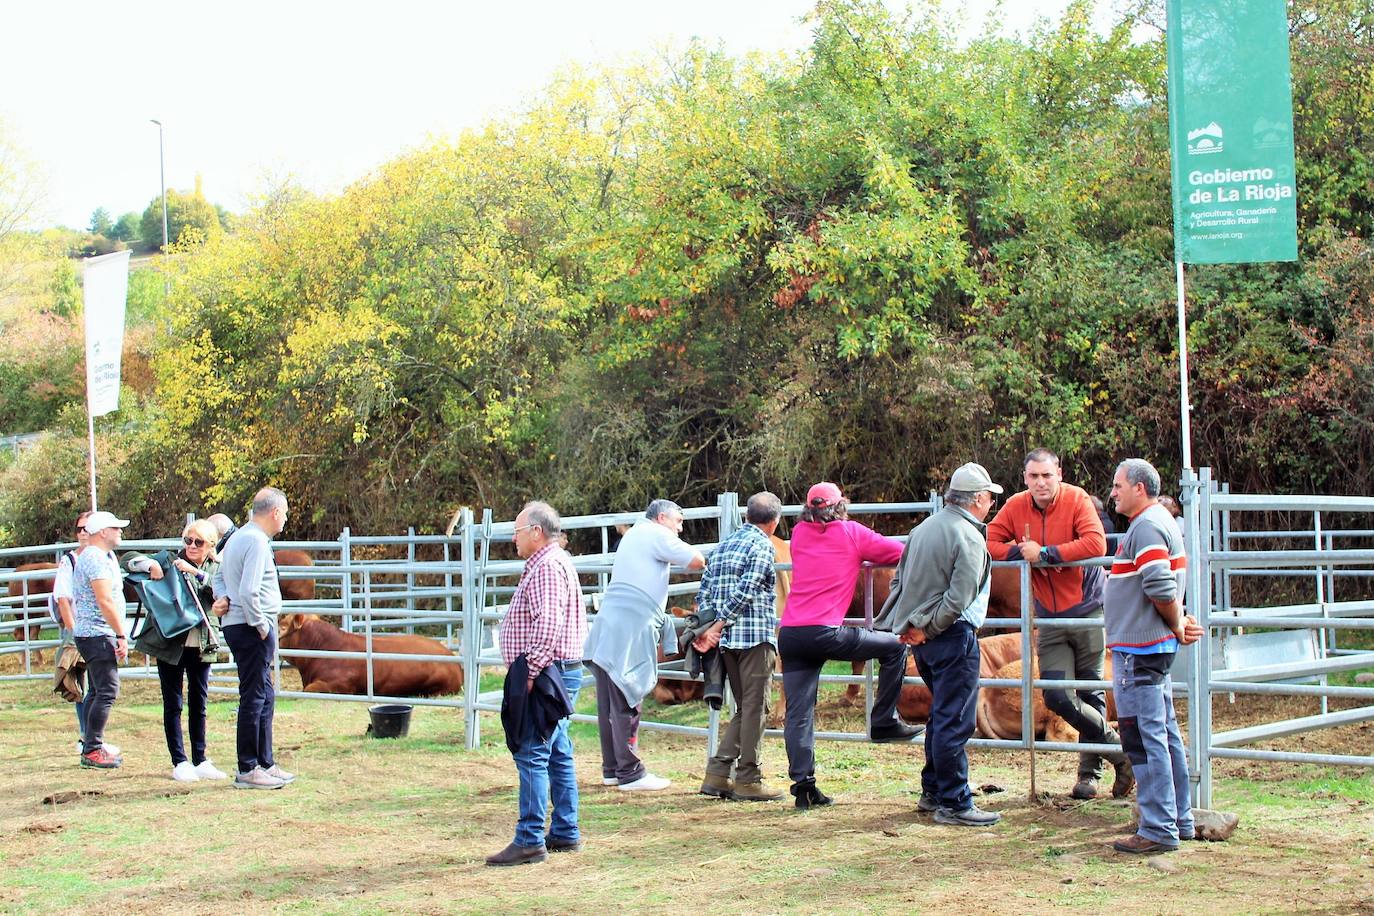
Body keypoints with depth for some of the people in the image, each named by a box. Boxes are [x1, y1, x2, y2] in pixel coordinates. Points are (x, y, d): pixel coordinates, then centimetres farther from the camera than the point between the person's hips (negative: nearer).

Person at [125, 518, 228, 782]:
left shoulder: (216, 568, 6)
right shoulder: (171, 562, 1)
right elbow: (129, 560, 1)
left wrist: (196, 572, -23)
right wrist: (151, 565, -18)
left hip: (202, 645, 2)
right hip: (170, 644, -2)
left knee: (199, 703, 10)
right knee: (173, 704, 2)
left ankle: (200, 761, 18)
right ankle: (180, 763, 7)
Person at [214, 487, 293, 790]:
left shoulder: (237, 538, 16)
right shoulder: (257, 542, -16)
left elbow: (219, 576, 23)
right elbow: (249, 591, -25)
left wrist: (223, 598, 4)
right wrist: (262, 626, -16)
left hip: (237, 626, 11)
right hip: (252, 629, -11)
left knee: (264, 697, 16)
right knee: (254, 698, -5)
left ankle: (265, 763, 23)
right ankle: (247, 770, 0)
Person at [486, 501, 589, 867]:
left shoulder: (548, 565, -14)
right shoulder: (552, 562, 20)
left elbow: (548, 624, -24)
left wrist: (531, 672, -22)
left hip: (547, 672, -11)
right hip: (560, 673, 11)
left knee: (532, 754, -11)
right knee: (557, 754, 13)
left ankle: (530, 840, -11)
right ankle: (565, 833, 18)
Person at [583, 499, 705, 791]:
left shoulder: (633, 535, 25)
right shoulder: (657, 535, -3)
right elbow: (697, 561, -7)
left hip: (607, 631, 9)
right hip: (629, 632, -9)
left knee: (610, 704, 11)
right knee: (626, 704, -8)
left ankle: (611, 769, 18)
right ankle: (630, 774, -7)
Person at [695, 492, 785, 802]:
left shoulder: (724, 545, 18)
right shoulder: (762, 545, -6)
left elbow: (704, 593, 13)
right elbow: (744, 591, -16)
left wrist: (709, 629, 5)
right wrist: (717, 628, -13)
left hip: (728, 642, 8)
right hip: (756, 636, -7)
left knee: (745, 708, 14)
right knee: (756, 708, -2)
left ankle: (717, 774, 8)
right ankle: (748, 780, -1)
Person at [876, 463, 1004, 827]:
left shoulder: (923, 528, 12)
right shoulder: (968, 537, -14)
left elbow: (900, 581, 16)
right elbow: (958, 598, -21)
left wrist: (910, 625, 12)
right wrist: (926, 629, -12)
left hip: (925, 638, 9)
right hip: (953, 636, -9)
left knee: (941, 715, 20)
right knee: (955, 722, -5)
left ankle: (932, 791, 27)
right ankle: (954, 804, -2)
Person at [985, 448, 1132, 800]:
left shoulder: (1077, 499, -13)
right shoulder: (1015, 507, -1)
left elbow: (1096, 543, -25)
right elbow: (990, 542, 1)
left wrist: (1044, 553, -24)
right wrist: (1022, 551, -17)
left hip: (1087, 611, -4)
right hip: (1050, 619, 4)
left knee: (1090, 694, 5)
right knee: (1057, 697, -3)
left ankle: (1090, 772, 18)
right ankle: (1120, 749, 13)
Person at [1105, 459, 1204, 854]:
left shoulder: (1147, 527, -16)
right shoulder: (1161, 521, 17)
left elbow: (1161, 589, -25)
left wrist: (1177, 626, -10)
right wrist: (1180, 622, 8)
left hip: (1139, 651, -11)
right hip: (1154, 647, 11)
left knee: (1145, 739, -7)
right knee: (1164, 735, 15)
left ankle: (1159, 829, -5)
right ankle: (1179, 820, 23)